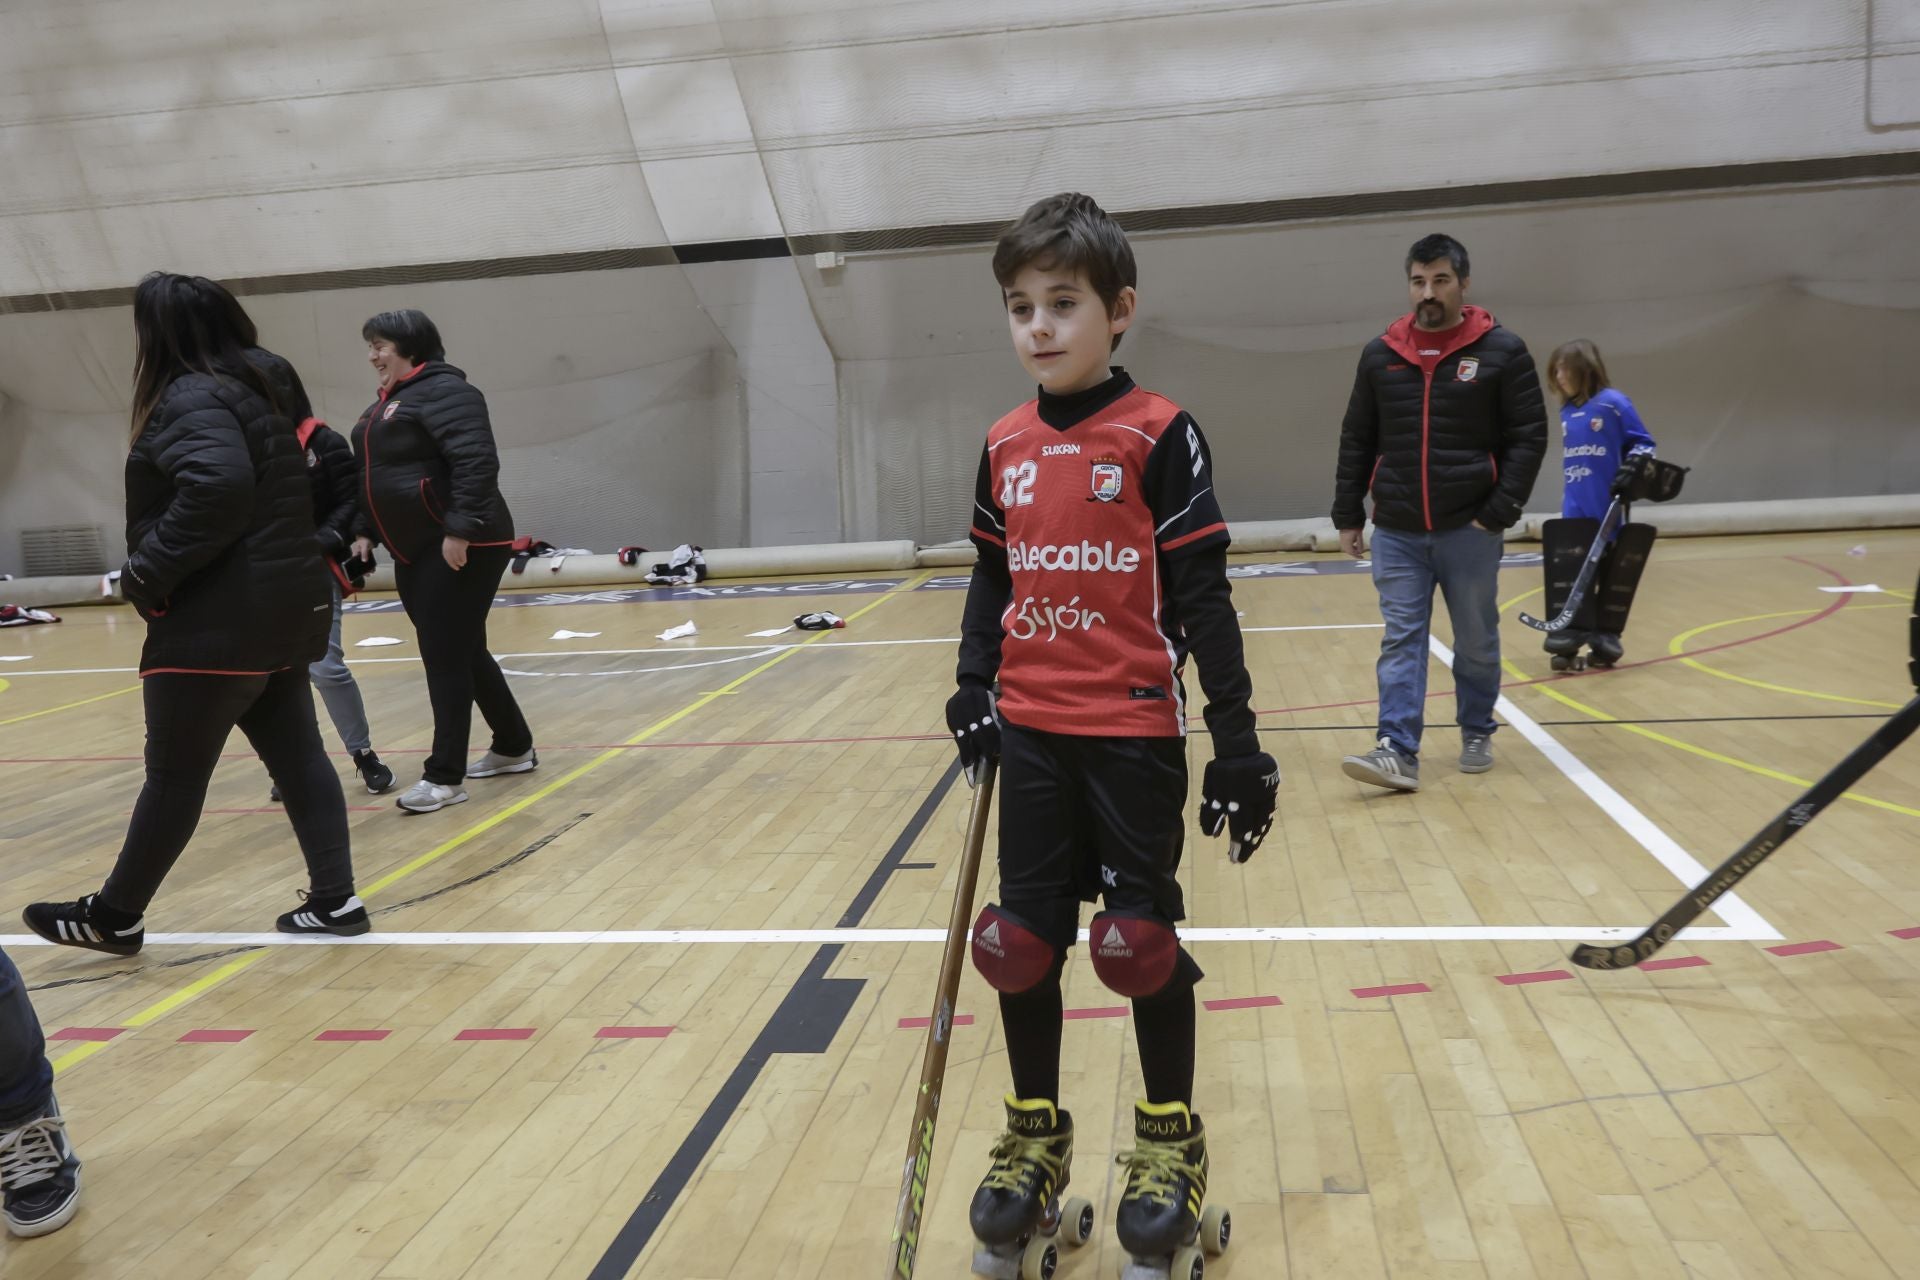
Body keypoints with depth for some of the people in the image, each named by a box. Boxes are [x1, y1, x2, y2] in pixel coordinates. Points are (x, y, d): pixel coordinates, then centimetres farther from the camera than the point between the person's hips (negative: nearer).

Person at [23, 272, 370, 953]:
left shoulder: (189, 398, -12)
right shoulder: (248, 393, 17)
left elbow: (219, 487, -29)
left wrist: (149, 571, -20)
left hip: (217, 624, -9)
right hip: (280, 612, 9)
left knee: (174, 775, 3)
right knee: (298, 760, 10)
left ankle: (114, 914, 17)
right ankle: (335, 900, 11)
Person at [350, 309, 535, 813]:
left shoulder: (443, 390, -12)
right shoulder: (385, 404, 18)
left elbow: (476, 461, -23)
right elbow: (368, 475, 22)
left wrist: (460, 529, -27)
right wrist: (365, 532, 12)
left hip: (462, 549, -10)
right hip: (415, 553, 10)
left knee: (446, 657, -6)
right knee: (461, 653, 16)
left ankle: (445, 776, 1)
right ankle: (515, 747, 29)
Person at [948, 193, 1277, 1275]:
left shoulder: (1160, 435, -8)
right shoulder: (1006, 445, 6)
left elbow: (1205, 598, -8)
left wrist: (1238, 744, -9)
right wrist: (974, 694, 6)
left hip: (1136, 734, -4)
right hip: (1033, 734, 5)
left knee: (1141, 936, 5)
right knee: (1022, 938, 9)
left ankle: (1172, 1142, 27)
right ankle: (1037, 1137, 30)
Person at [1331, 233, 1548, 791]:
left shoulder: (1502, 351, -2)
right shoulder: (1380, 355, 6)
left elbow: (1529, 437, -4)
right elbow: (1356, 441, 10)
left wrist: (1499, 512, -12)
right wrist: (1348, 516, 6)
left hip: (1470, 530, -1)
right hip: (1395, 533, 2)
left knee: (1477, 642, 11)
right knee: (1401, 641, -3)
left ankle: (1477, 735, 28)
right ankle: (1398, 751, -6)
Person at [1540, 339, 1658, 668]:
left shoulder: (1613, 403, -8)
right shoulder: (1567, 412, 9)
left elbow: (1643, 443, -4)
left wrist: (1630, 471, -18)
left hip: (1609, 508, -5)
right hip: (1575, 511, 5)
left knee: (1612, 573, 6)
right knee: (1569, 572, -1)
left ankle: (1605, 635, 14)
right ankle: (1570, 632, 1)